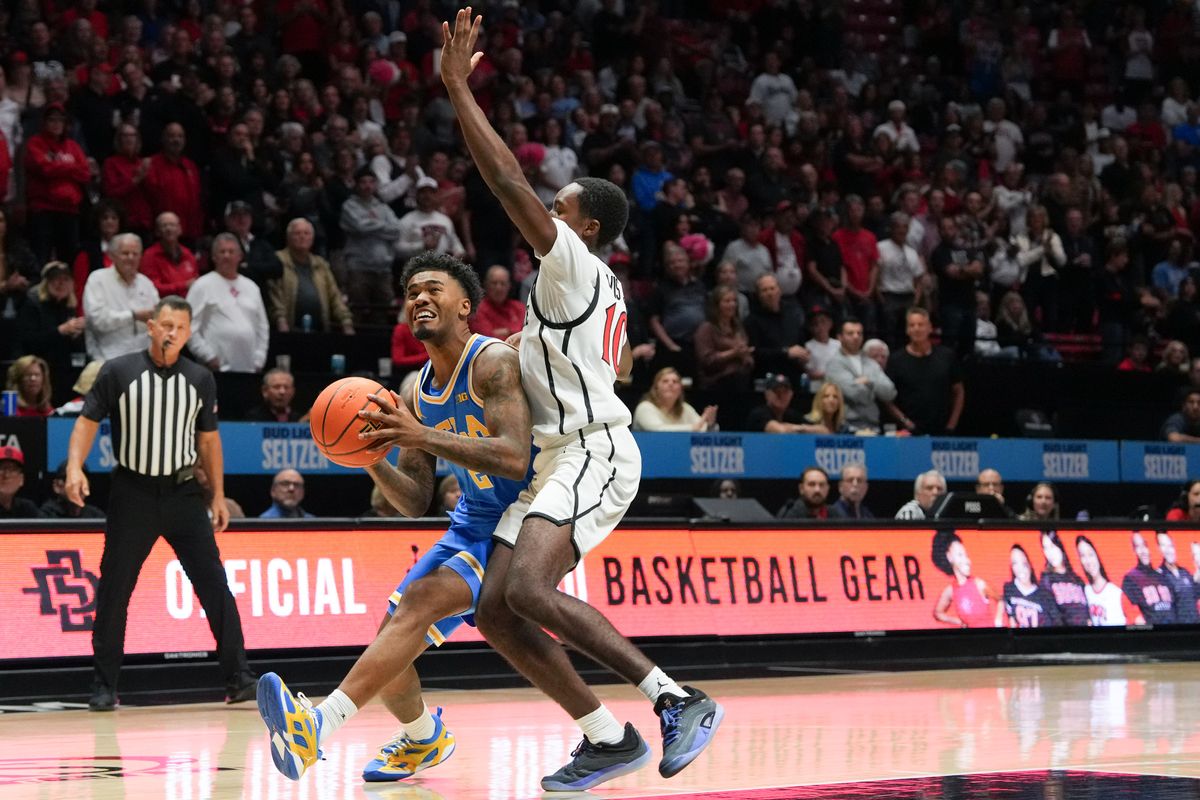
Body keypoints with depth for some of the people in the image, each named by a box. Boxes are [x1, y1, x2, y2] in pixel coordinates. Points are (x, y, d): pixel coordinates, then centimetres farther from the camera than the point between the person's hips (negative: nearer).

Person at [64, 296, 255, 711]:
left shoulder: (200, 380, 5)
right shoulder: (118, 372, -4)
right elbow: (88, 421, -1)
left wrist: (218, 496, 10)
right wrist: (75, 467, -17)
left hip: (182, 492, 2)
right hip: (132, 492, -2)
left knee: (214, 584, -4)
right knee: (114, 590, 1)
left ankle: (238, 677, 1)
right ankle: (104, 686, 11)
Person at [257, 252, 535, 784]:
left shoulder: (494, 363, -16)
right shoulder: (416, 394, 7)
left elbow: (514, 459, -31)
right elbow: (416, 504, 7)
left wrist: (422, 436, -37)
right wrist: (372, 460, -12)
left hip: (522, 520, -8)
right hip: (473, 523, 9)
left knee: (422, 600, -29)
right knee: (391, 639, 3)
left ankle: (319, 725, -41)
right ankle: (423, 739, 33)